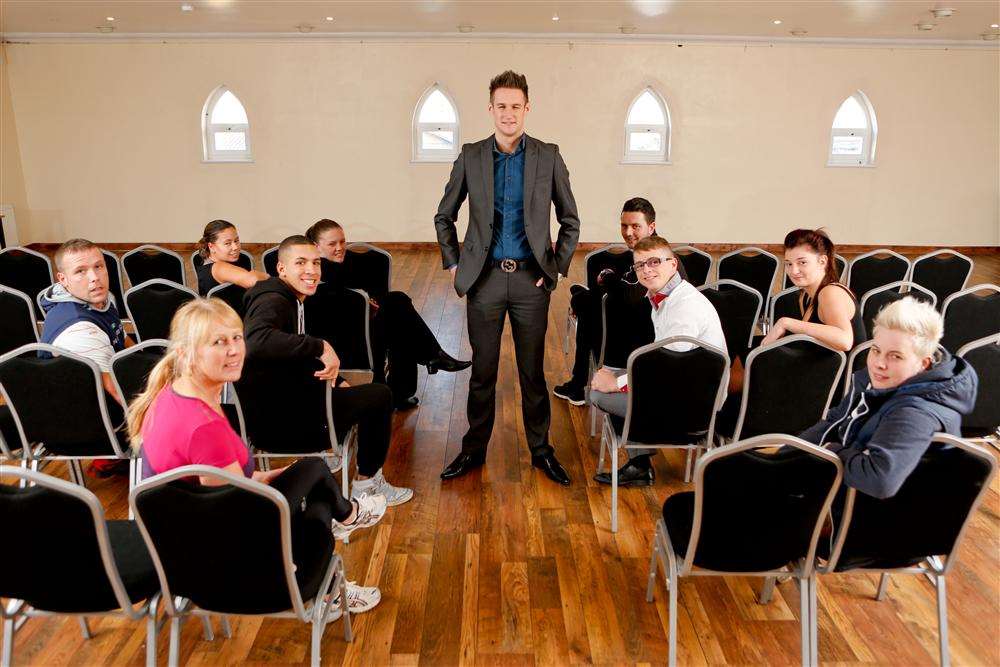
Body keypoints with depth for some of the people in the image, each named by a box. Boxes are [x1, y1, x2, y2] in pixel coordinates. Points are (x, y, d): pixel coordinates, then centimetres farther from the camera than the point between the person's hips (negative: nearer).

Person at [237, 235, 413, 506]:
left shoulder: (291, 300, 12)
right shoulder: (272, 302, -21)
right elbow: (257, 342, -43)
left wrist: (335, 380, 10)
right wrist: (320, 346, -39)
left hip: (281, 400, 11)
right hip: (275, 418, -11)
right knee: (380, 396, -6)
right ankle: (367, 482, 9)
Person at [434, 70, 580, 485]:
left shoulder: (548, 156, 2)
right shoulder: (471, 156, 3)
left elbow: (570, 220, 8)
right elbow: (444, 216, 11)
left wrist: (557, 267, 1)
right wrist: (454, 264, 4)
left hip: (531, 279, 0)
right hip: (484, 278, 1)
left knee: (533, 371, 8)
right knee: (482, 371, 9)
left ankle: (540, 450, 23)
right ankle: (474, 449, 24)